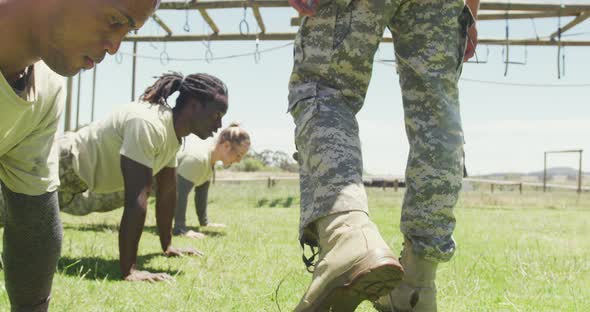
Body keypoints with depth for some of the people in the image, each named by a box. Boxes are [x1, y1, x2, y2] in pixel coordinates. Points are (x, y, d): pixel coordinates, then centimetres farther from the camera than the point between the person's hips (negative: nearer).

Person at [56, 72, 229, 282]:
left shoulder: (175, 131, -7)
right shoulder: (149, 124, -37)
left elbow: (167, 192, 3)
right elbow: (136, 199, -42)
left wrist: (167, 246, 8)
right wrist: (129, 271, -43)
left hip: (88, 180, 10)